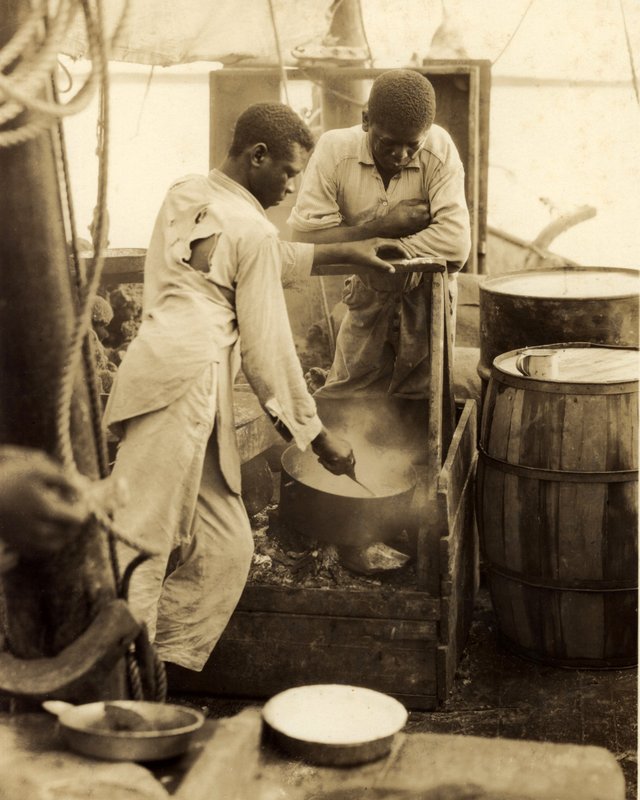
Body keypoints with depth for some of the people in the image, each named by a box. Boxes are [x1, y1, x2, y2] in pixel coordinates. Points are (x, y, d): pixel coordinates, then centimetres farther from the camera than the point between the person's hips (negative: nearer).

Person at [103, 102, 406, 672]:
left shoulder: (185, 195, 21)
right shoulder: (250, 229, -4)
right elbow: (267, 348, -2)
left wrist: (343, 253, 43)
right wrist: (318, 434, 7)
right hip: (183, 384, -9)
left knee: (225, 550, 9)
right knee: (139, 547, -14)